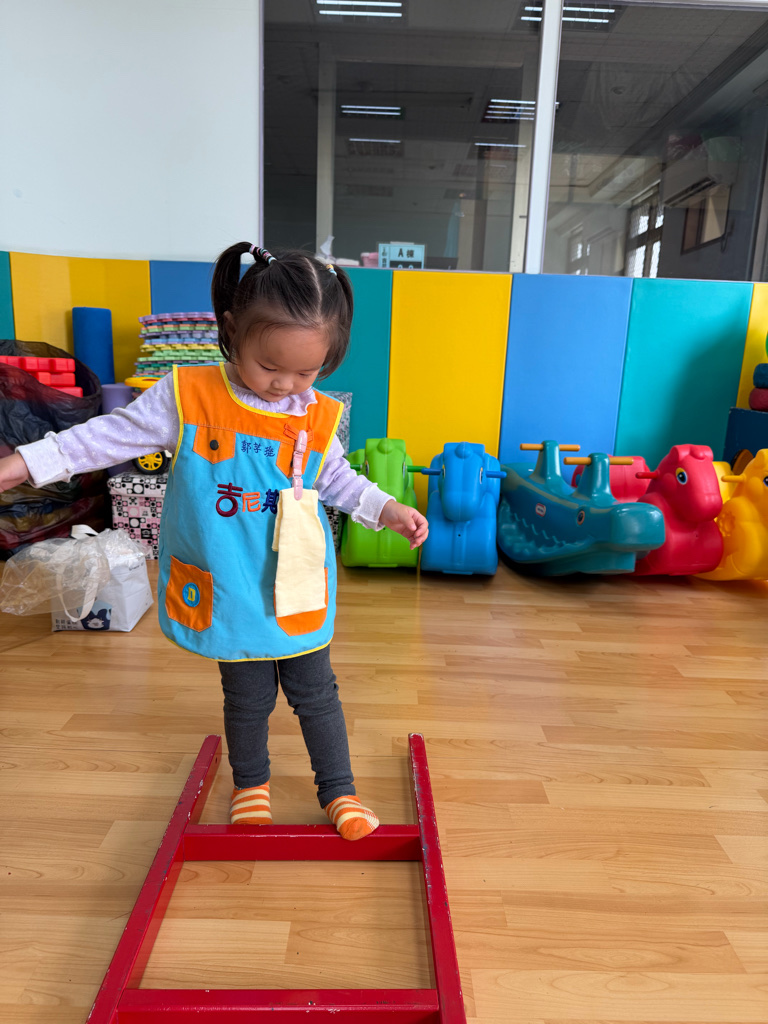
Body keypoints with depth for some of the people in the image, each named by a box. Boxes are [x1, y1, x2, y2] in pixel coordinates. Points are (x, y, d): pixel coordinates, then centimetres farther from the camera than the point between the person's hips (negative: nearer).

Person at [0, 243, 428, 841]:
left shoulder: (319, 417, -5)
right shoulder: (187, 396, -12)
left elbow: (337, 479, 11)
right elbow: (113, 435, -3)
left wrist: (387, 509, 0)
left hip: (296, 590, 1)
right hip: (226, 591, -1)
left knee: (315, 692, 14)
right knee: (247, 697, 16)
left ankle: (339, 790, 34)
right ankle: (251, 783, 44)